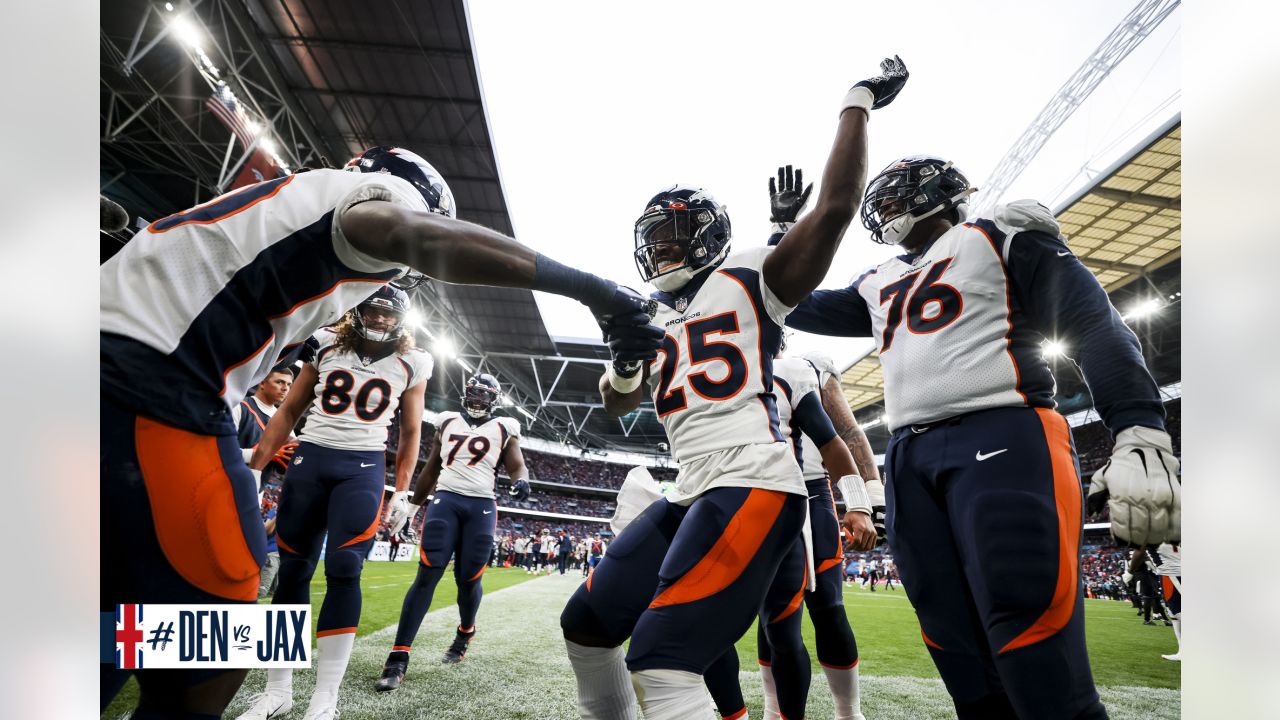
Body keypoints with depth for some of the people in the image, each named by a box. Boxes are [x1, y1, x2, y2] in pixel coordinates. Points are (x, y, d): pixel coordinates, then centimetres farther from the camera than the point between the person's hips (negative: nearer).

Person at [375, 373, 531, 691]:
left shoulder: (504, 429, 9)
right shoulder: (448, 422, 16)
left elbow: (517, 465, 4)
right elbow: (431, 468, 22)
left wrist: (521, 481, -20)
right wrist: (411, 506, 23)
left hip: (481, 506, -1)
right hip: (445, 500, 1)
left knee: (468, 579, 4)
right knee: (427, 575, -9)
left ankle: (465, 633, 35)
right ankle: (398, 658, -6)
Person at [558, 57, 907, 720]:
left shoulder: (747, 281, 1)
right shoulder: (649, 317, 20)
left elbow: (836, 207, -8)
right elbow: (616, 403, 22)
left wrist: (857, 103, -1)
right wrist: (625, 362, 1)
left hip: (753, 487, -8)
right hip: (689, 493, 8)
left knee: (661, 661, -16)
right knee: (587, 622, 13)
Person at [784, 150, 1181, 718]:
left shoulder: (1000, 238, 7)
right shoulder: (880, 284, 24)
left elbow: (1094, 326, -3)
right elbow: (798, 307, 33)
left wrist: (1141, 438, -15)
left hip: (1000, 441, -6)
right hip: (909, 462, 6)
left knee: (1038, 659, -11)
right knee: (960, 653, 7)